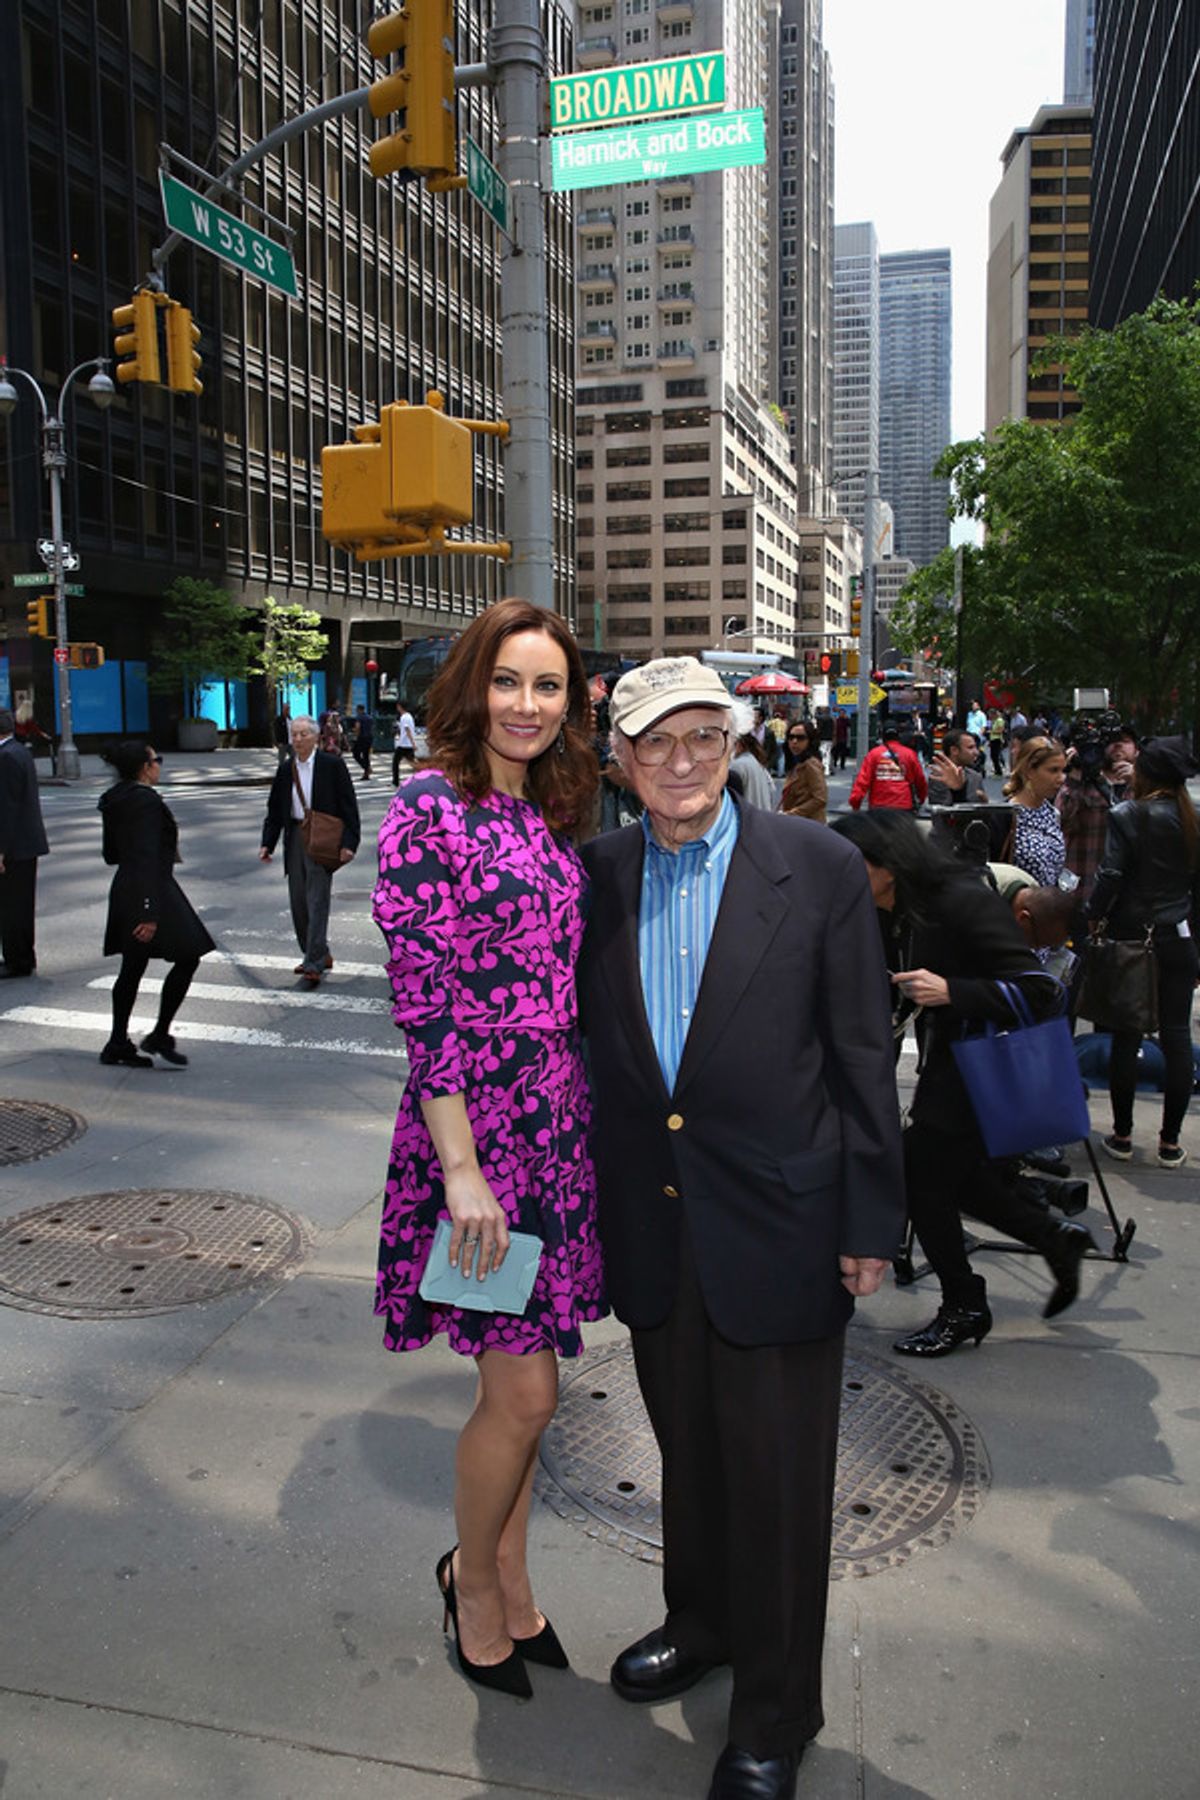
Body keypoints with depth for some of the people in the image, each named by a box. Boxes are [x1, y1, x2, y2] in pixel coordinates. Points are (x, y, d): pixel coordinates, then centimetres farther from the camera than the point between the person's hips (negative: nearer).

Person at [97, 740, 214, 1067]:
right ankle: (159, 1037, 1)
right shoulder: (147, 800, -17)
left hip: (124, 890, 10)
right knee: (187, 958, 0)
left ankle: (118, 1043, 20)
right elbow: (148, 858, -23)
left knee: (132, 967, 14)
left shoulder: (113, 801, 11)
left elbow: (111, 854, 17)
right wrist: (151, 911, -25)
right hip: (150, 891, -10)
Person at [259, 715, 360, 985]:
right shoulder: (285, 769, 11)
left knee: (317, 901, -9)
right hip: (294, 837, 6)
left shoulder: (332, 765, -5)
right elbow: (274, 809, 14)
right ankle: (318, 955, 22)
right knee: (298, 902, 9)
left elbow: (348, 806, -7)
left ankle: (314, 964, -9)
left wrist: (348, 843, -16)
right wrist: (268, 844, 5)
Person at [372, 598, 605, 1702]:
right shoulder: (432, 805, -12)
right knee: (524, 1392, 2)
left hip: (561, 1125, 7)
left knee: (525, 1381, 17)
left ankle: (509, 1579, 38)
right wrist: (462, 1168, -19)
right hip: (480, 1127, -7)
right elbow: (420, 1000, -16)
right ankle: (472, 1577, 30)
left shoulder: (549, 813, 10)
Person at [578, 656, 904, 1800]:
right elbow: (576, 1035, 8)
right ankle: (699, 1621, 49)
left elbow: (862, 1053, -6)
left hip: (778, 1223, -3)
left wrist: (872, 1221, -5)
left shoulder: (818, 868, -9)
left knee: (778, 1472, 11)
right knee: (686, 1447, 23)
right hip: (651, 1225, 3)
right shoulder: (593, 875, 0)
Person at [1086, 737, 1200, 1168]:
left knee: (1126, 1038, 5)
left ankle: (1122, 1135, 13)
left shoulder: (1128, 815, -10)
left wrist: (1092, 919, -3)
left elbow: (1111, 875, -15)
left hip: (1131, 938, -3)